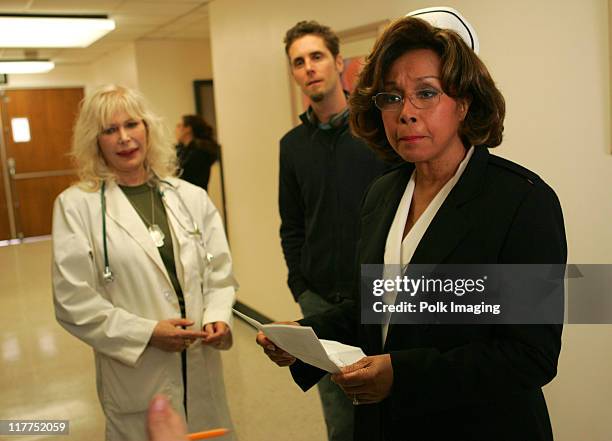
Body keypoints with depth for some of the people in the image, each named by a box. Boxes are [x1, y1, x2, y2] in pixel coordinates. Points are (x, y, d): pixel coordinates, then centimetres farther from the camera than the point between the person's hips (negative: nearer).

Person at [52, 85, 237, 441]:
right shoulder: (76, 205, -6)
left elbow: (220, 275, 7)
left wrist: (218, 317, -12)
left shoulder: (192, 197, 3)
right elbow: (73, 301, -9)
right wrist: (146, 332, -16)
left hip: (202, 370, 3)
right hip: (135, 376, -3)